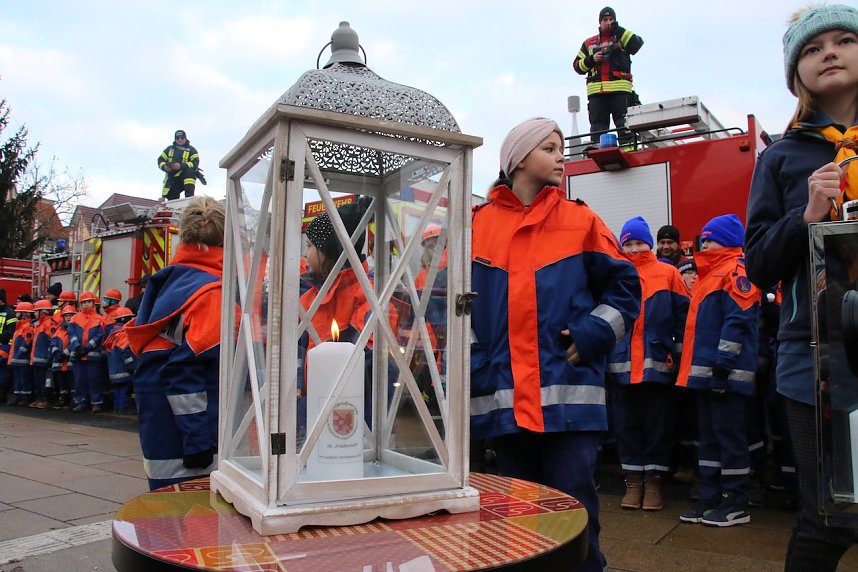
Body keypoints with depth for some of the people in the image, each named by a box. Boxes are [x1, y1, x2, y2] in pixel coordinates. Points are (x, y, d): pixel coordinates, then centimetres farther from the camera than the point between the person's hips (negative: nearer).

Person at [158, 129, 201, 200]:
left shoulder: (191, 150, 3)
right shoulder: (169, 149, 14)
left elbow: (195, 163, -12)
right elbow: (160, 160, 10)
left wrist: (181, 166, -26)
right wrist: (165, 167, -14)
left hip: (187, 177, -3)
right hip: (172, 179, 3)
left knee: (189, 170, -35)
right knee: (171, 199, -8)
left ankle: (189, 197, -42)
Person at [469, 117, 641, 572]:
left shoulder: (581, 221, 5)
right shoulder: (479, 224, 7)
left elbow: (624, 286, 7)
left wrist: (591, 335, -7)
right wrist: (472, 363, 3)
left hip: (569, 393, -1)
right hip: (504, 396, 2)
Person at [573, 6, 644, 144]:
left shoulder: (623, 38, 16)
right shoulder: (589, 43, 20)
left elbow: (636, 44, -5)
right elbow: (577, 66, 16)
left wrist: (618, 30, -6)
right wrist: (591, 59, -2)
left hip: (620, 88, -1)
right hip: (596, 91, 2)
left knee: (625, 127, -7)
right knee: (597, 128, -2)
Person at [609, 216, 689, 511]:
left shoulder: (668, 273, 3)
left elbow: (683, 316, 2)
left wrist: (680, 355, -3)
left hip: (658, 364, -1)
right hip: (623, 365, 1)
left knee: (658, 424, 6)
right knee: (627, 424, 7)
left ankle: (653, 481, 18)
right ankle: (633, 481, 18)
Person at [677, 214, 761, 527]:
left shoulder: (737, 270, -8)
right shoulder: (710, 273, 21)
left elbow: (738, 320, -18)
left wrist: (723, 361, -23)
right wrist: (693, 364, 20)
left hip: (726, 371, -10)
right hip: (705, 371, 10)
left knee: (728, 433, -3)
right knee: (708, 435, 12)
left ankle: (736, 503, 7)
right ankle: (710, 497, 20)